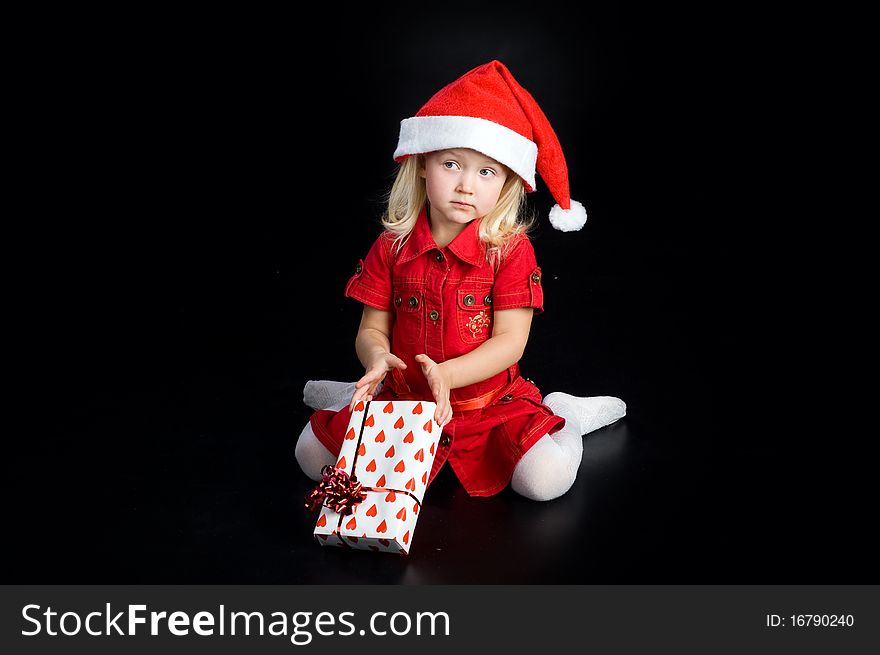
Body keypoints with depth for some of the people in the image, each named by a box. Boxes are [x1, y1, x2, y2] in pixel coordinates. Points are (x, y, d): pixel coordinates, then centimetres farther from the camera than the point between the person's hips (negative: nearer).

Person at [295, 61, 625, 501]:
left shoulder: (510, 250, -11)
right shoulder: (392, 247, -3)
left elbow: (510, 341, -14)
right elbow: (372, 328, 0)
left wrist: (447, 373, -30)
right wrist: (376, 359, -26)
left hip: (489, 400, -2)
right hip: (404, 400, 3)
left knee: (546, 479, -25)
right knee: (313, 456, -6)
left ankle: (563, 416, 8)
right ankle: (359, 399, 23)